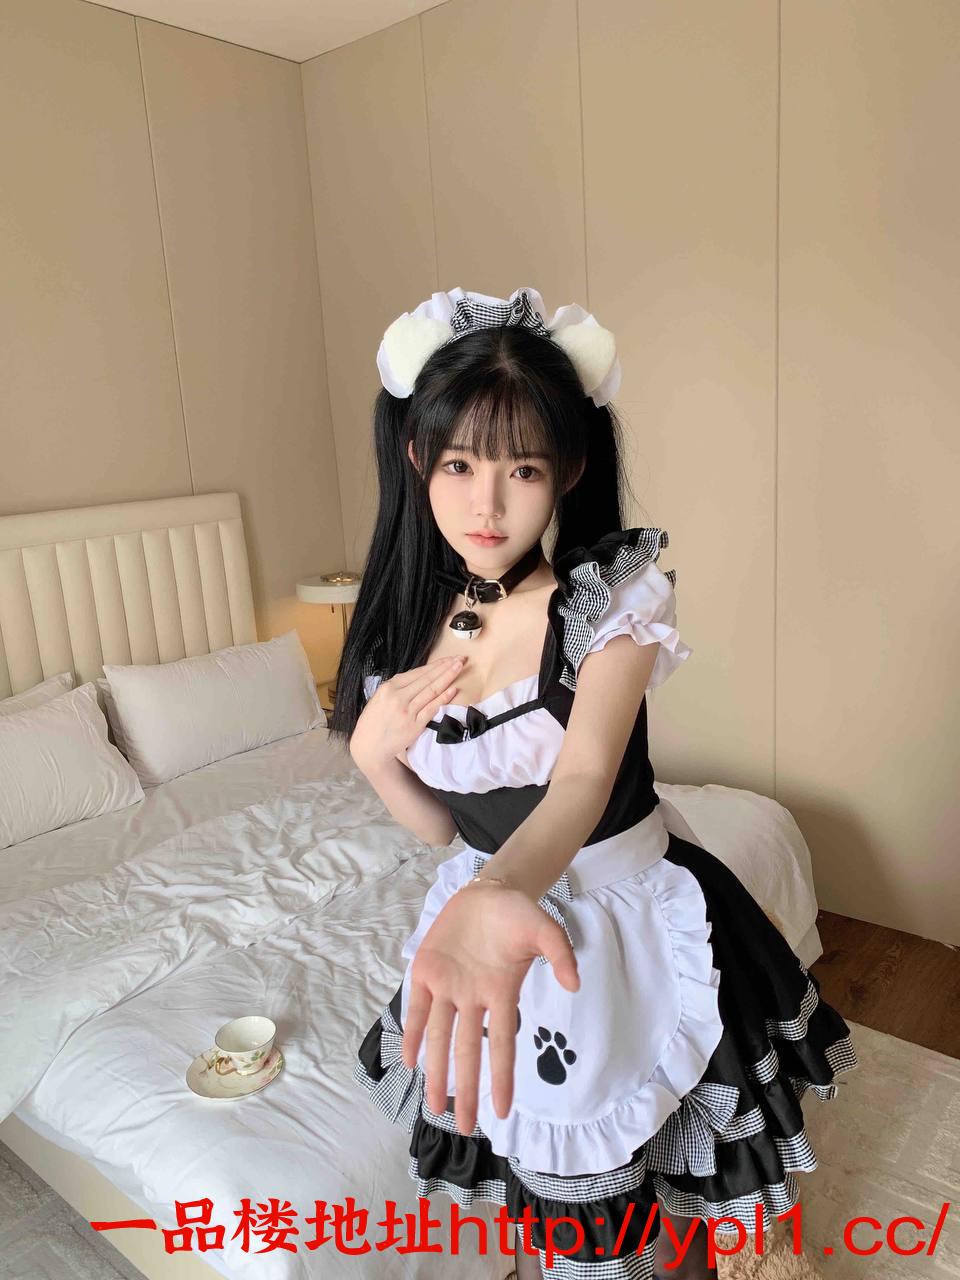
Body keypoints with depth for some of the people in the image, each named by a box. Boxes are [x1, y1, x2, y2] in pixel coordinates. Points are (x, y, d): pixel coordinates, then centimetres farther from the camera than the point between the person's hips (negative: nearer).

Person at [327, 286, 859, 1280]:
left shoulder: (613, 592, -20)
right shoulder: (406, 622, -7)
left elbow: (583, 781, -36)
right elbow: (439, 825, 1)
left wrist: (494, 893, -56)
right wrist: (372, 751, -20)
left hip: (625, 927, -3)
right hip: (483, 906, 4)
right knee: (537, 1188, 26)